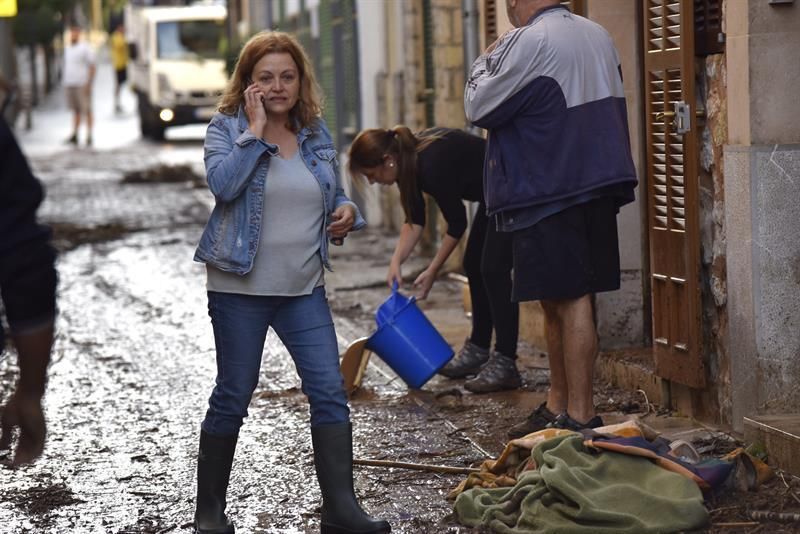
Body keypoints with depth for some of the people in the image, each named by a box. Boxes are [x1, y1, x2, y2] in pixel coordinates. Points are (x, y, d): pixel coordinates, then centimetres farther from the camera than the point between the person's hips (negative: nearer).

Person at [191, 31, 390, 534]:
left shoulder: (316, 132, 9)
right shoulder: (227, 127, -4)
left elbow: (333, 192, 21)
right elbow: (222, 183, -23)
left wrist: (347, 210, -1)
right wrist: (256, 130, -19)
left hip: (304, 288, 4)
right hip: (241, 287, -4)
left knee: (330, 390, -4)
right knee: (233, 397, 4)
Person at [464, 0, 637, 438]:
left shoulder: (528, 43, -15)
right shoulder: (598, 36, 12)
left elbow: (479, 109, -8)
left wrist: (485, 61, 6)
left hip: (548, 194, -8)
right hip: (598, 187, 8)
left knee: (569, 302, -6)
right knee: (558, 302, 15)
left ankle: (580, 417, -2)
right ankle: (557, 406, 24)